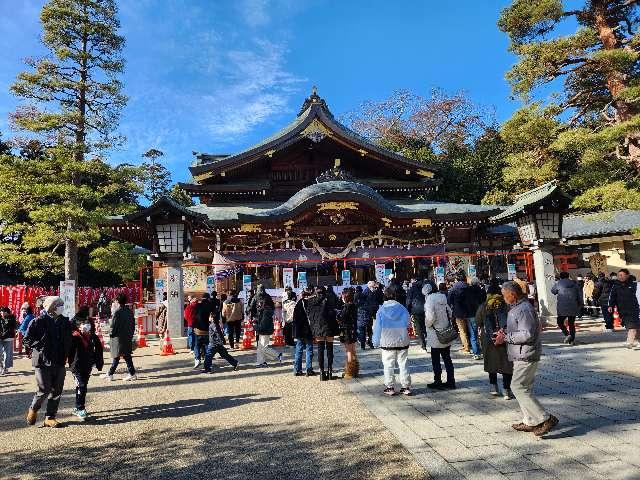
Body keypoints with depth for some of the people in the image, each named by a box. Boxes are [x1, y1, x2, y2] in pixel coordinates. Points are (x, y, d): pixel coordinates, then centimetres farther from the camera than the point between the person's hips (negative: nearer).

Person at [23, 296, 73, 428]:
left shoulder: (65, 322, 5)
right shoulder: (39, 322, -9)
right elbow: (27, 339, -6)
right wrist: (41, 347, -14)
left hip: (59, 362, 5)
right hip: (42, 361, -5)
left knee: (56, 391, 7)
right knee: (44, 390, -2)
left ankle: (50, 417, 18)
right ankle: (33, 410, 27)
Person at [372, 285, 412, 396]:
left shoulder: (381, 310, -7)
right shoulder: (402, 308, -4)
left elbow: (377, 327, -3)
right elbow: (407, 325, 4)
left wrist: (376, 341, 4)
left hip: (387, 342, -2)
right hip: (402, 341, 2)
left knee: (388, 365, 7)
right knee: (403, 365, 10)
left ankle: (390, 387, 10)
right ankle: (406, 387, 13)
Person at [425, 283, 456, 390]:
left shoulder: (430, 300, -16)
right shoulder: (443, 298, 6)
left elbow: (430, 317, -24)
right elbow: (450, 313, 11)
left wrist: (427, 324, -7)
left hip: (436, 335, -7)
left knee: (435, 359, 6)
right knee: (447, 358, 14)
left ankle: (438, 382, 12)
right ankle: (451, 382, 19)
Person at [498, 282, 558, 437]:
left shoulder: (524, 309, -20)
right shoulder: (518, 307, 14)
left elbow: (527, 335, -25)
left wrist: (506, 337, -18)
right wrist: (505, 333, 9)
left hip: (526, 356, -11)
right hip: (522, 355, 11)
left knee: (518, 387, -8)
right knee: (524, 388, 15)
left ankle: (545, 419, -3)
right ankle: (529, 422, 24)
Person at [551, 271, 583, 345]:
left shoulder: (558, 283, -2)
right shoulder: (574, 283, 9)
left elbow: (553, 291, 11)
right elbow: (580, 294, 10)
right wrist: (580, 304, 17)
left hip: (562, 308, -4)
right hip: (573, 307, 4)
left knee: (560, 322, 8)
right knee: (571, 324, 13)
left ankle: (567, 334, -12)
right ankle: (572, 340, 12)